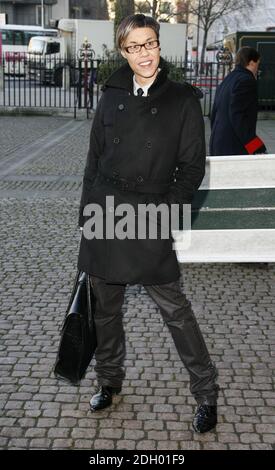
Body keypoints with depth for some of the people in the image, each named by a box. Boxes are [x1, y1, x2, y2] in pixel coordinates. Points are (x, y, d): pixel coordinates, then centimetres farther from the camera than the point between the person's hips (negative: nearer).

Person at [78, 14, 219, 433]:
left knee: (174, 308, -1)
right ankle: (110, 380, 34)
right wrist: (87, 216, 9)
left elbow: (192, 165, -2)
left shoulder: (182, 100, -2)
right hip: (104, 213, 4)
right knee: (106, 305, 14)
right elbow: (95, 158, 11)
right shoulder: (112, 96, 7)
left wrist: (170, 208, -13)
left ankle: (206, 394, 13)